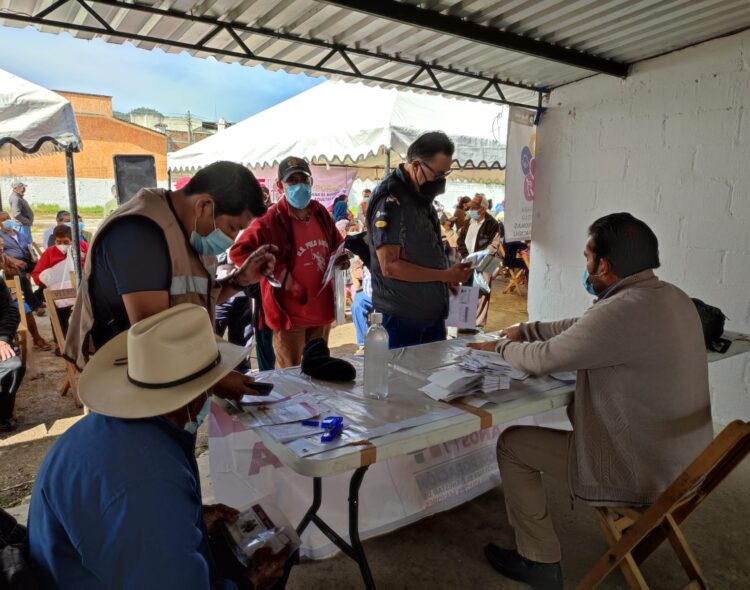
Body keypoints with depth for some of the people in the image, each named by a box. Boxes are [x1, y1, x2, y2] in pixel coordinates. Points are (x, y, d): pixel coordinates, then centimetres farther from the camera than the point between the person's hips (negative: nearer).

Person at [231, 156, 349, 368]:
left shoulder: (321, 213, 6)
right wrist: (278, 272, -23)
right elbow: (238, 251, -21)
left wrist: (340, 257, -1)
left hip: (321, 309, 7)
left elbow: (336, 243, 22)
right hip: (290, 313, -6)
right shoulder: (271, 219, -15)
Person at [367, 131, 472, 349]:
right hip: (402, 319, -8)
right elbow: (390, 266, -21)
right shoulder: (390, 199, -17)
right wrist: (446, 275, -20)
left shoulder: (421, 195, 10)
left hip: (433, 313, 9)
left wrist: (450, 275, 6)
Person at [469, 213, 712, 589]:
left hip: (645, 473, -9)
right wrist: (525, 330, 14)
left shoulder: (621, 312, -29)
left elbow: (542, 360, -18)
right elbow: (583, 328, 13)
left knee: (511, 444, 1)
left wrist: (502, 347, 2)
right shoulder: (672, 298, 1)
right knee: (575, 406, 30)